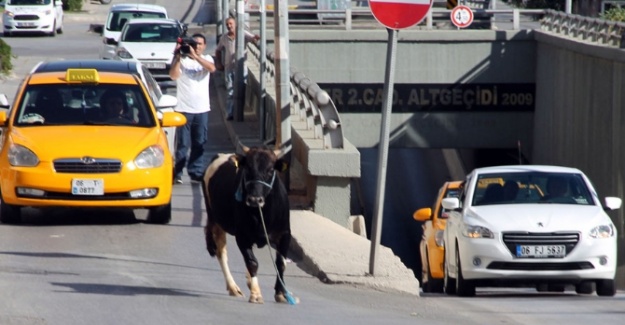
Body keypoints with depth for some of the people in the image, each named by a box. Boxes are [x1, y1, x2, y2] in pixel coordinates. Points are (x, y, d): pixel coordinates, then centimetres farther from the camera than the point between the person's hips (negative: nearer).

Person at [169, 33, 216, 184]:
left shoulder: (206, 59, 8)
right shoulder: (182, 60, 0)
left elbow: (212, 68, -15)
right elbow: (173, 75, -14)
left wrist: (195, 56, -21)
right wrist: (177, 57, -19)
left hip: (202, 109, 3)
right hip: (184, 108, -3)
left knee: (199, 143, 6)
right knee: (182, 143, -3)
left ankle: (196, 172, 12)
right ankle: (177, 174, -2)